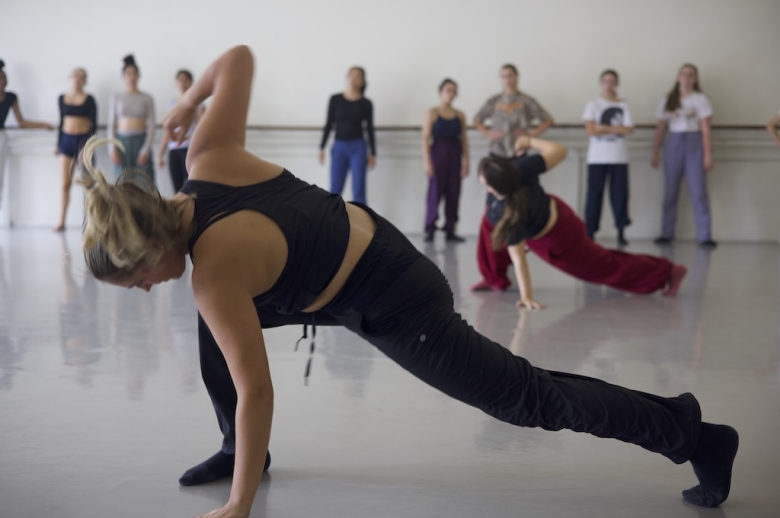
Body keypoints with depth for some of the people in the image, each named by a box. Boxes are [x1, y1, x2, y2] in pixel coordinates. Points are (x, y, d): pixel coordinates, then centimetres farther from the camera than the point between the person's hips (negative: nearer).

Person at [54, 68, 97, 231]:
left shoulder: (89, 100, -2)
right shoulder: (62, 99, 7)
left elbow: (94, 124, -3)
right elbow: (61, 122, 13)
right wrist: (58, 144, 11)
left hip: (83, 139, -3)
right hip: (67, 140, 3)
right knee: (65, 183, 2)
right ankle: (61, 221, 6)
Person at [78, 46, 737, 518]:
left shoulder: (214, 271, -28)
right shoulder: (210, 159, -10)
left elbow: (256, 392, -26)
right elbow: (240, 57, 0)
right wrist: (188, 101, 16)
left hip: (396, 307, -9)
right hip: (374, 246, 9)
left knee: (528, 398, 5)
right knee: (214, 324, 8)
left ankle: (691, 435, 18)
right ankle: (240, 450, 24)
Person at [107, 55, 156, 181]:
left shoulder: (147, 98, 5)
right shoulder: (116, 98, 8)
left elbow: (151, 126, 1)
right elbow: (111, 125, 7)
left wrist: (146, 150, -8)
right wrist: (112, 149, -3)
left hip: (141, 141, -1)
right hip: (122, 141, 1)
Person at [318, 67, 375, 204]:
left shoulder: (366, 104, 2)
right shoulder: (335, 99, 3)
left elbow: (369, 129, 5)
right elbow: (329, 124, 6)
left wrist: (373, 153, 3)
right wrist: (322, 147, 3)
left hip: (358, 147, -1)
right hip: (339, 147, 1)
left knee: (358, 190, -3)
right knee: (335, 190, 2)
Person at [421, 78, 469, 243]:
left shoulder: (460, 115, 9)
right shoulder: (432, 113, -2)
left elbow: (464, 139, 9)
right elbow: (425, 139, -6)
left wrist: (466, 162, 2)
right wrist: (427, 162, -13)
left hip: (455, 155, 4)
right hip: (438, 153, -4)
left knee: (453, 193, 3)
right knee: (435, 192, -4)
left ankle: (450, 230, 9)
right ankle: (430, 230, 2)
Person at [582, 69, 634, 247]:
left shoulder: (623, 106, 7)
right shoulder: (593, 104, 4)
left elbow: (628, 130, -4)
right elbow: (591, 130, -7)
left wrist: (604, 128, -10)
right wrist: (616, 129, -6)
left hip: (619, 157, 1)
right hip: (597, 157, -1)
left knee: (620, 193, -2)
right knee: (595, 194, -2)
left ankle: (621, 233, 3)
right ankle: (590, 232, 2)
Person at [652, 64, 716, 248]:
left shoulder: (700, 99, 1)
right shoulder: (667, 101, 10)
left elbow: (706, 128, -4)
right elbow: (660, 128, 11)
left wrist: (708, 155, -10)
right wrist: (655, 152, 6)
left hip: (694, 143, -3)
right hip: (673, 143, 3)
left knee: (699, 192, -6)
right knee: (670, 192, 5)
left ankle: (704, 236, -5)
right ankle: (667, 234, 12)